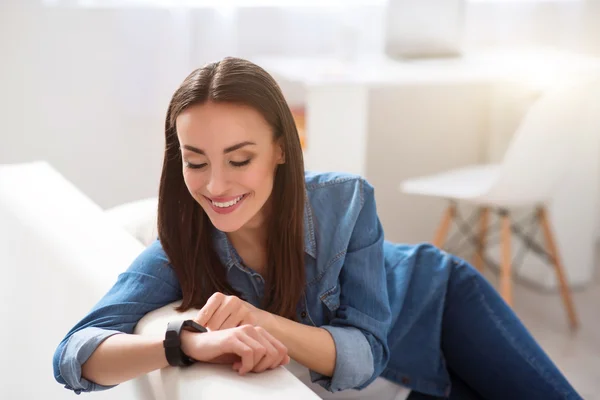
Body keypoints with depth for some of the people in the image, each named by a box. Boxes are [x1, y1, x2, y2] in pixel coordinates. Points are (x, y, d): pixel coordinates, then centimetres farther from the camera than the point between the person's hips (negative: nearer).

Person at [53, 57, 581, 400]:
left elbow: (366, 354, -31)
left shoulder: (345, 202, -32)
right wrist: (190, 342, -55)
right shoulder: (180, 253, -27)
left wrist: (261, 321, -49)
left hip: (444, 303, -1)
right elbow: (73, 356, -36)